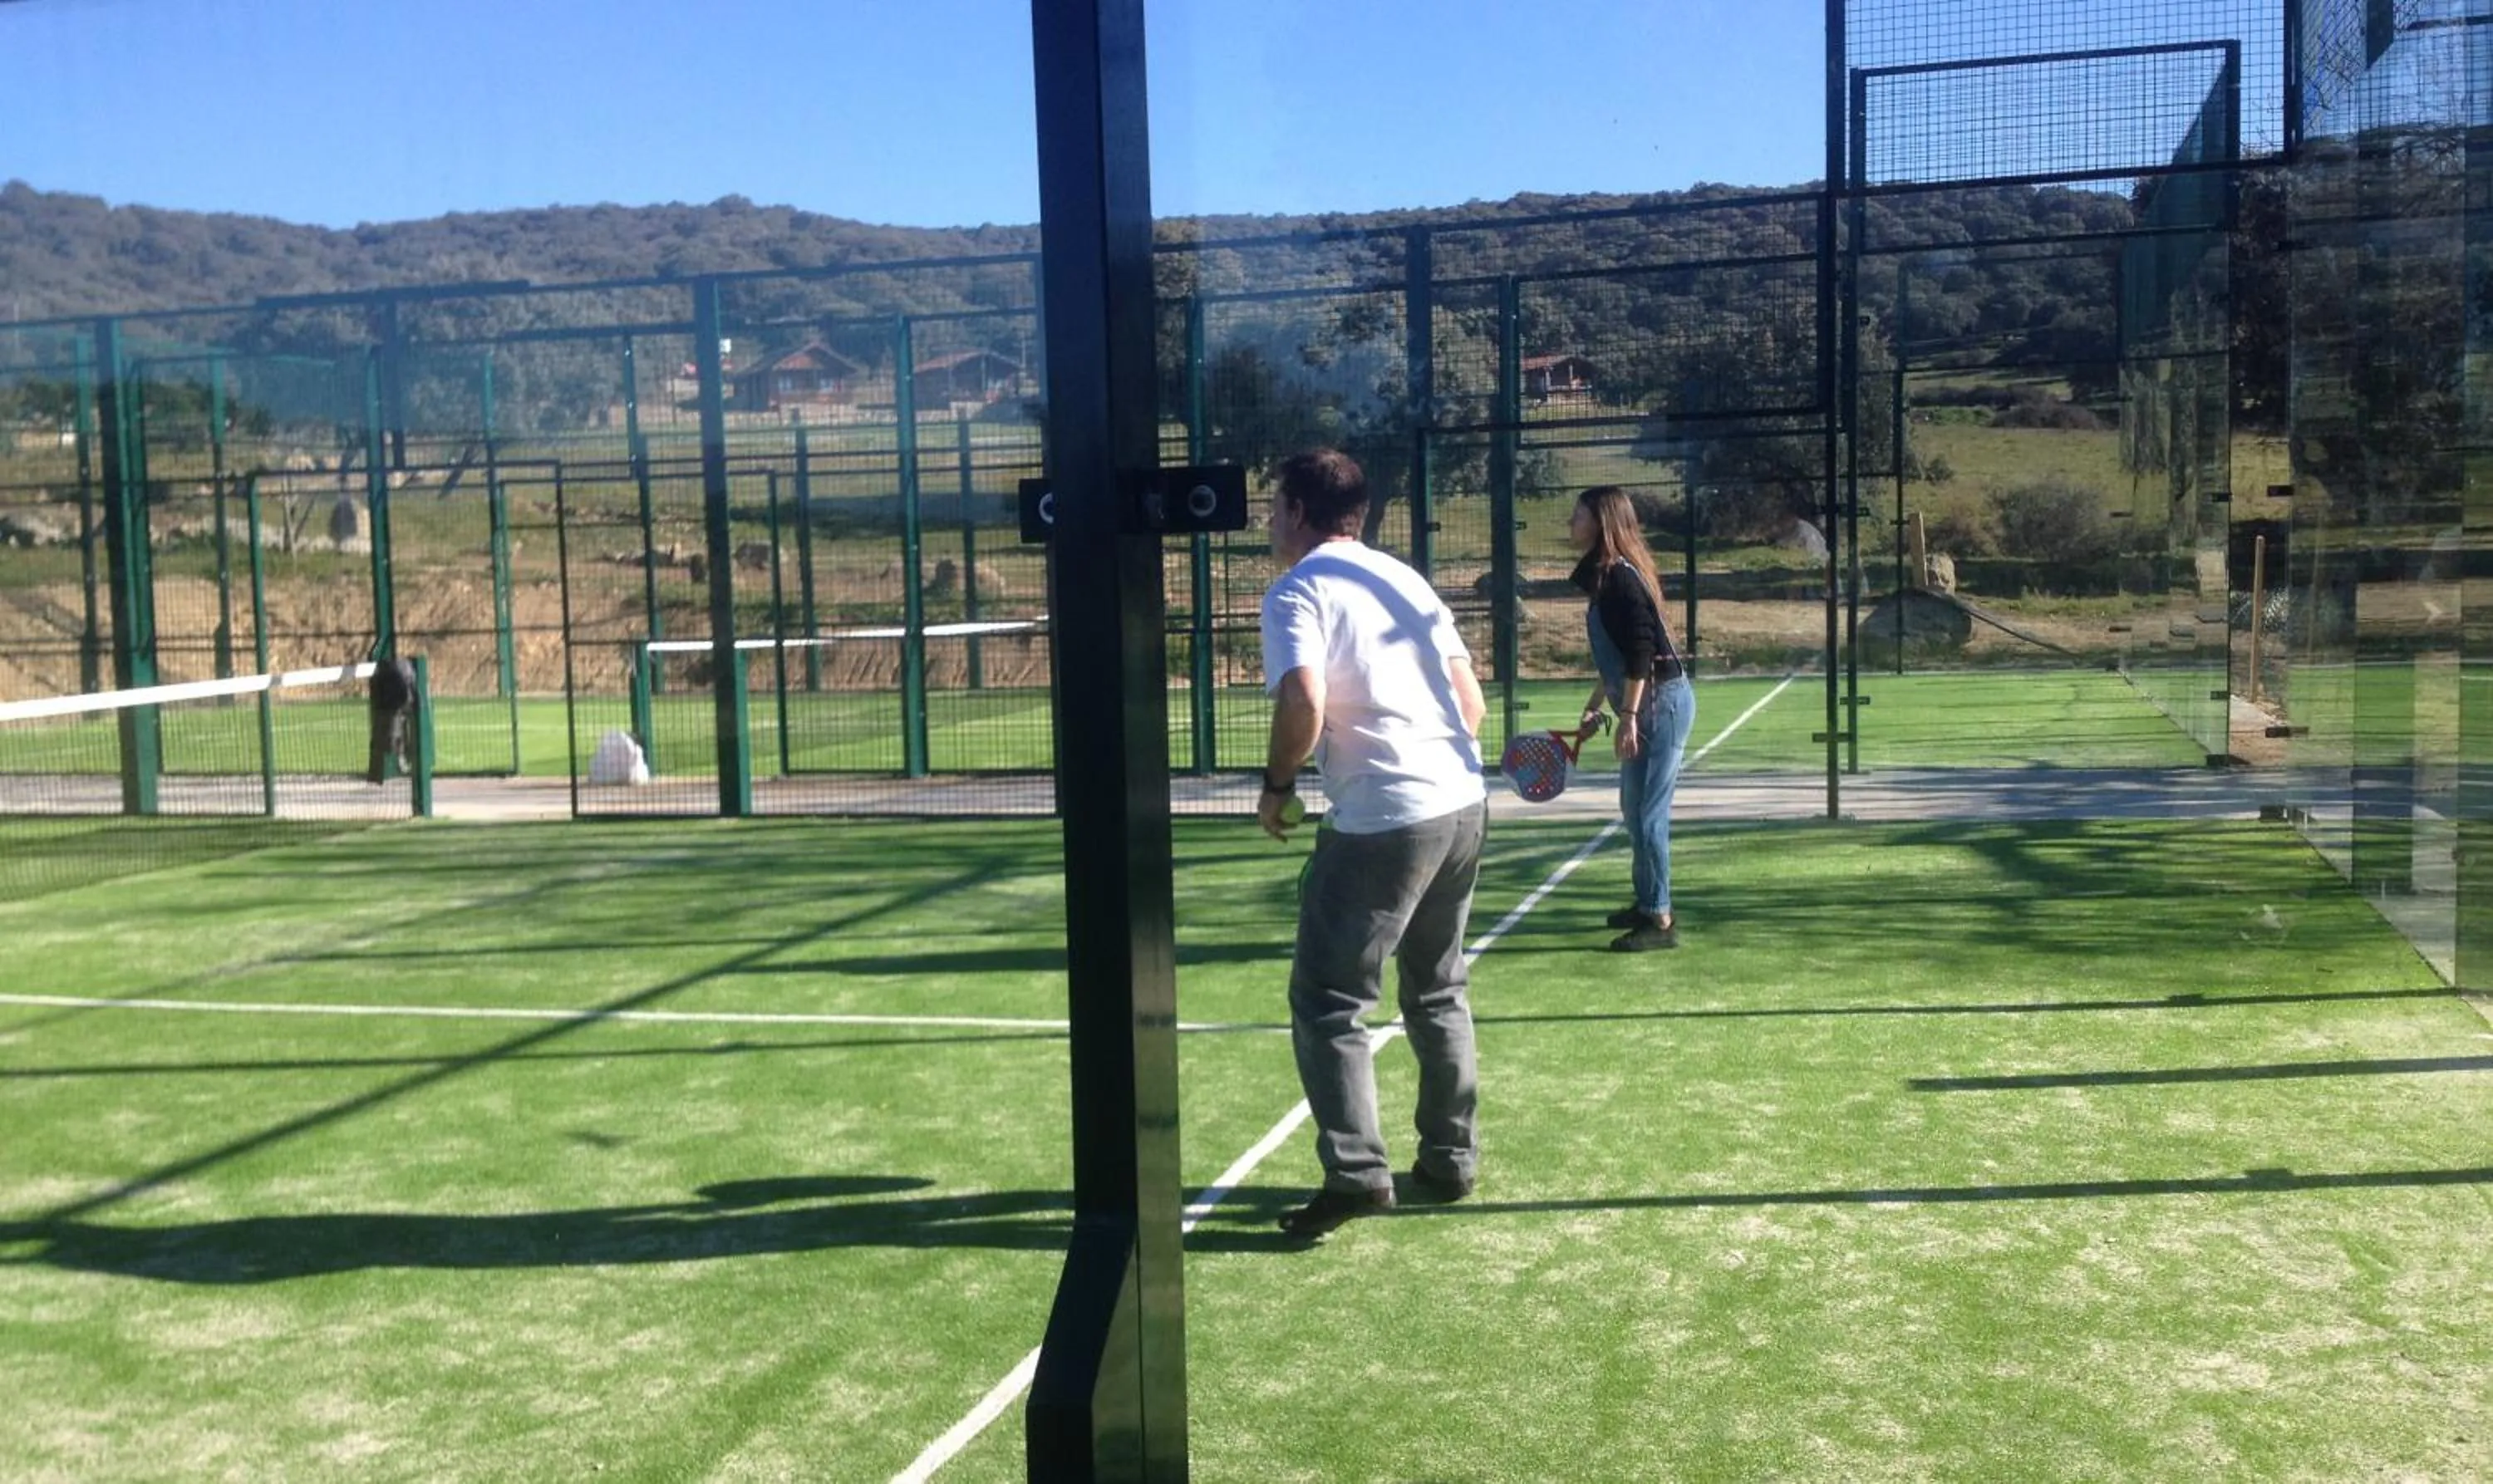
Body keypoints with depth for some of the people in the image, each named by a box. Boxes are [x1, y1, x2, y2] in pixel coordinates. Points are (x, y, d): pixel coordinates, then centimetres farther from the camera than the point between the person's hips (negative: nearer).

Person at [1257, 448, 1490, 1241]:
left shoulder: (1298, 590, -6)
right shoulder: (1405, 578, 15)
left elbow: (1304, 700, -22)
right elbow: (1472, 703, 14)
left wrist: (1277, 786, -8)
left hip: (1380, 820, -8)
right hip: (1463, 802, 8)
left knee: (1327, 1003, 1)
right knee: (1438, 993, 19)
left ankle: (1356, 1173, -6)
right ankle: (1450, 1161, 25)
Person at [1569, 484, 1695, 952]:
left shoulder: (1621, 577, -17)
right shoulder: (1604, 576, 12)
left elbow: (1641, 652, -23)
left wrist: (1629, 715, -24)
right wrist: (1595, 704, 25)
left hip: (1660, 703, -10)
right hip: (1648, 705, 10)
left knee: (1647, 814, -7)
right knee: (1634, 807, 19)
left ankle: (1660, 921, -1)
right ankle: (1646, 903, 31)